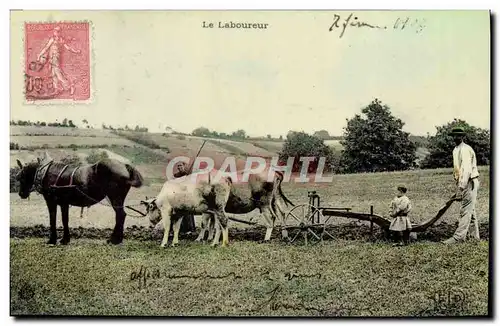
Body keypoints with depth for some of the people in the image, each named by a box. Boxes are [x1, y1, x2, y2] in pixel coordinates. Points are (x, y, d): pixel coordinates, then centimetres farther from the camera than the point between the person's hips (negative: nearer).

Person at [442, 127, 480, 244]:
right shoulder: (456, 150, 17)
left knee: (466, 210, -9)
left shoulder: (465, 149, -13)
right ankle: (475, 235, 20)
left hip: (470, 181, -10)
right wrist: (458, 184, 20)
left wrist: (462, 185, -30)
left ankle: (459, 236, -12)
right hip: (462, 183, 10)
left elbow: (467, 168, -23)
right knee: (470, 210, 13)